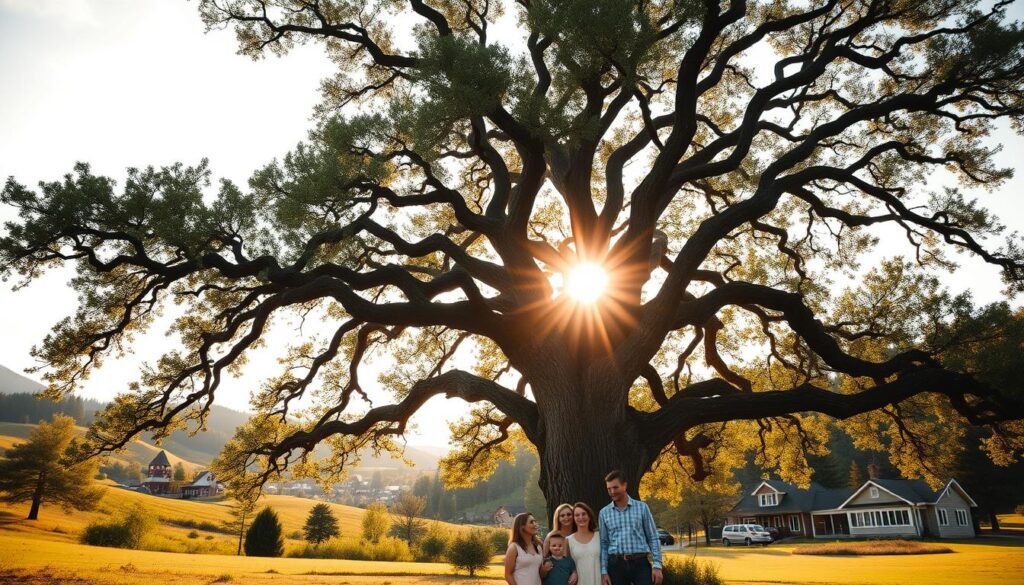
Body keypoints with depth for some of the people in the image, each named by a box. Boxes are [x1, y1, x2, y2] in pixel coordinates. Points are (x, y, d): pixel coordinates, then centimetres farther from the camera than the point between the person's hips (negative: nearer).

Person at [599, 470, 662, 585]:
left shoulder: (642, 507, 4)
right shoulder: (604, 513, 7)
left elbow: (653, 538, 5)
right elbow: (603, 544, 8)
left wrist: (657, 565, -4)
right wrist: (604, 571, 1)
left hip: (640, 563, -1)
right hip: (616, 565, 2)